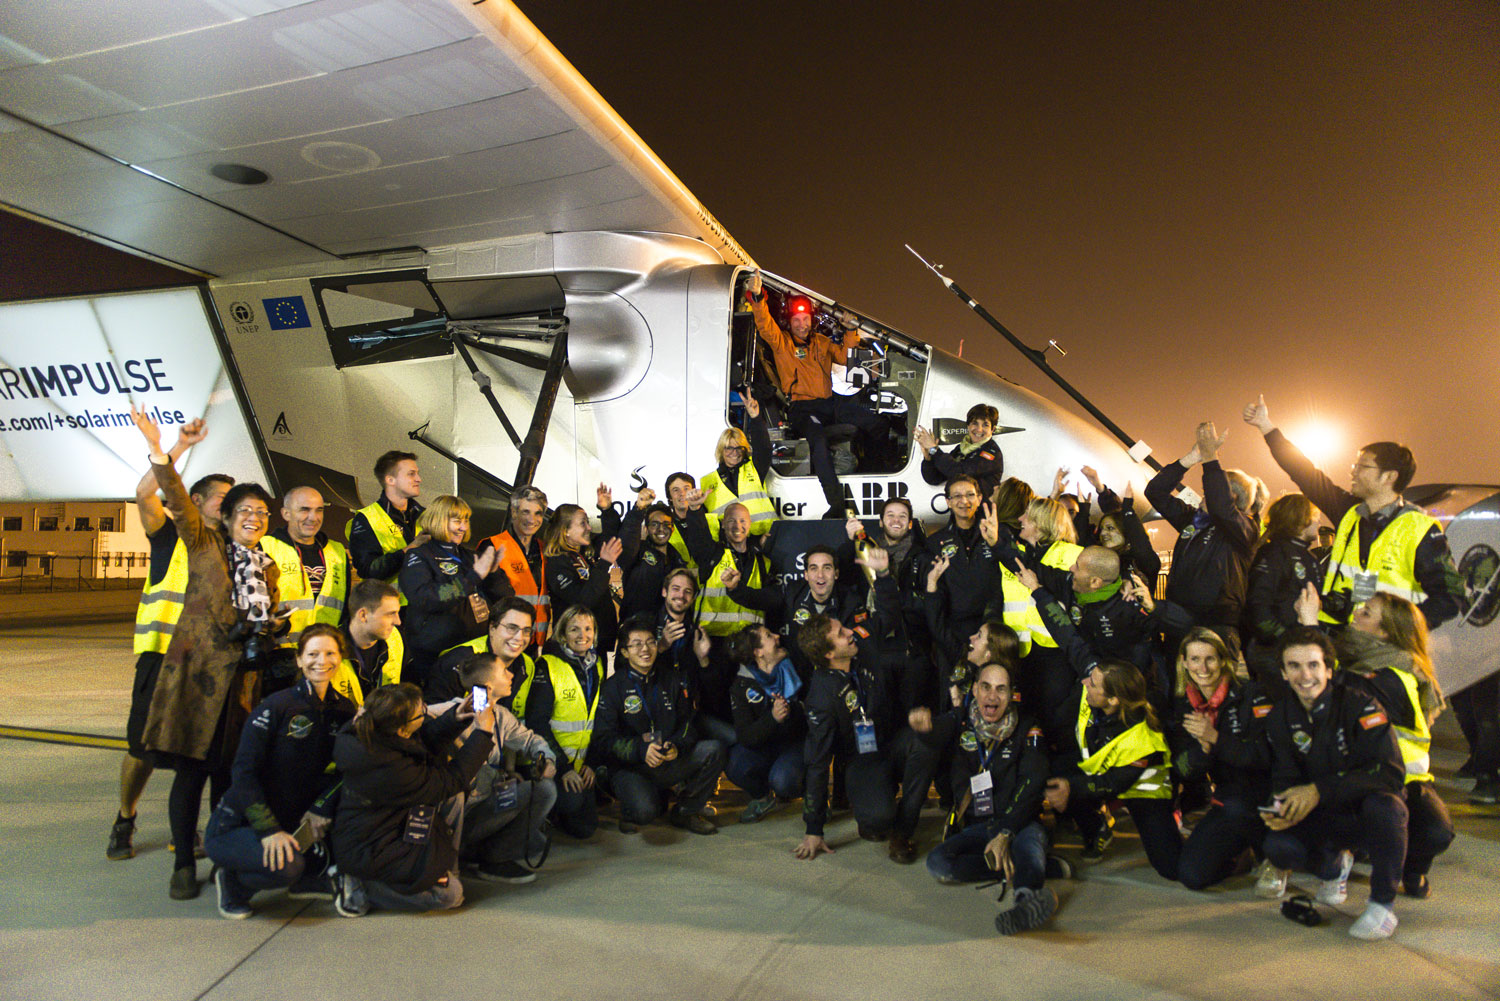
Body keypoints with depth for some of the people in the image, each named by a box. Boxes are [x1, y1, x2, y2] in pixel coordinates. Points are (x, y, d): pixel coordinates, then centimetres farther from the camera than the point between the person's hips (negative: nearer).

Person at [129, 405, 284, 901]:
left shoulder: (268, 568, 18)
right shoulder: (205, 544, 4)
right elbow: (178, 503, -11)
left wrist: (272, 628, 2)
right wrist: (158, 452, -24)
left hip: (242, 679, 4)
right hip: (198, 671, -4)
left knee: (229, 770, 6)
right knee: (192, 767, -3)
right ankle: (183, 863, 8)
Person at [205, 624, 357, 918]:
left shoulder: (343, 710, 2)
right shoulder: (277, 707, -15)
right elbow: (244, 772, -16)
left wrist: (321, 808, -16)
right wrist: (268, 830, -23)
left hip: (290, 824, 6)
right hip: (235, 825, -5)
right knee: (286, 867, -32)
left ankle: (306, 879, 8)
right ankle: (231, 878, 0)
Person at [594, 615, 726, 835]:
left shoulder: (673, 679, 8)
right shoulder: (614, 687, -2)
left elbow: (688, 722, 6)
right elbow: (606, 738, -9)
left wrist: (676, 745, -16)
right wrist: (641, 750, -25)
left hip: (669, 762, 4)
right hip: (630, 768, -4)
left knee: (714, 749, -19)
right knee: (644, 811, -34)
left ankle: (685, 812, 0)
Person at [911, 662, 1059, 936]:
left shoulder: (1027, 728, 2)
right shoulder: (962, 720, 8)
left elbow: (1031, 782, -10)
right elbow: (936, 737, -12)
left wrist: (1005, 834, -25)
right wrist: (923, 725, -40)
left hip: (1020, 823, -2)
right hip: (975, 828, 3)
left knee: (1030, 839, -37)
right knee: (937, 862, -25)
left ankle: (1029, 896, -66)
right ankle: (1033, 871, -21)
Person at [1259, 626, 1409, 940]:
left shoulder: (1359, 704, -19)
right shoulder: (1280, 716, -4)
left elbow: (1391, 772, -27)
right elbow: (1285, 777, -2)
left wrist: (1319, 791, -33)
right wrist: (1282, 807, -26)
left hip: (1366, 815, -3)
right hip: (1325, 820, 3)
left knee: (1382, 805, -38)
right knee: (1277, 847, -24)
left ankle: (1382, 903, -14)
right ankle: (1334, 864, 14)